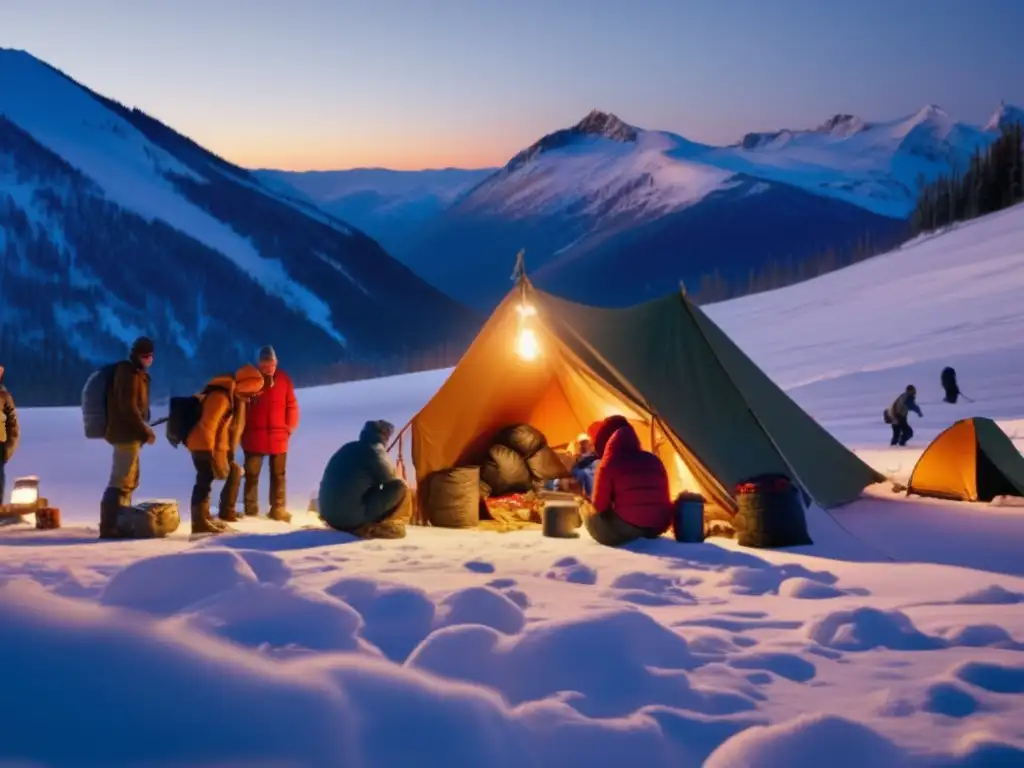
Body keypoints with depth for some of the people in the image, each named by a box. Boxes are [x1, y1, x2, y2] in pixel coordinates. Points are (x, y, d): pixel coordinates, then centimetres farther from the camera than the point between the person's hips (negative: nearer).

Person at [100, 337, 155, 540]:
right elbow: (129, 408, -21)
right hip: (126, 434, -11)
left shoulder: (136, 373, 17)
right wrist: (146, 432, -16)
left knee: (129, 480, 19)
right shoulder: (129, 374, -14)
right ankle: (108, 527, -14)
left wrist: (143, 430, 14)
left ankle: (121, 523, 27)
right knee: (122, 481, -12)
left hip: (129, 433, 11)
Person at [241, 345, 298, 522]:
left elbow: (291, 405, 5)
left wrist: (290, 427, -2)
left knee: (278, 475, 9)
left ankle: (278, 510, 16)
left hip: (278, 437, 2)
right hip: (254, 437, -2)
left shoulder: (283, 378, 0)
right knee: (251, 475, 6)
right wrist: (242, 429, -3)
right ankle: (250, 511, 14)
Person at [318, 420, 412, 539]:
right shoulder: (374, 448, -4)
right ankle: (376, 527, -3)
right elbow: (388, 477, 1)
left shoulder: (348, 448, 20)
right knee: (400, 486, -2)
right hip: (352, 517, -9)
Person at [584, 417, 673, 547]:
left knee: (592, 519, 15)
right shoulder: (654, 460, 13)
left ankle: (629, 537, 7)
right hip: (660, 525, 7)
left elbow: (599, 505, -3)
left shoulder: (609, 464, -4)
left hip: (627, 526, -7)